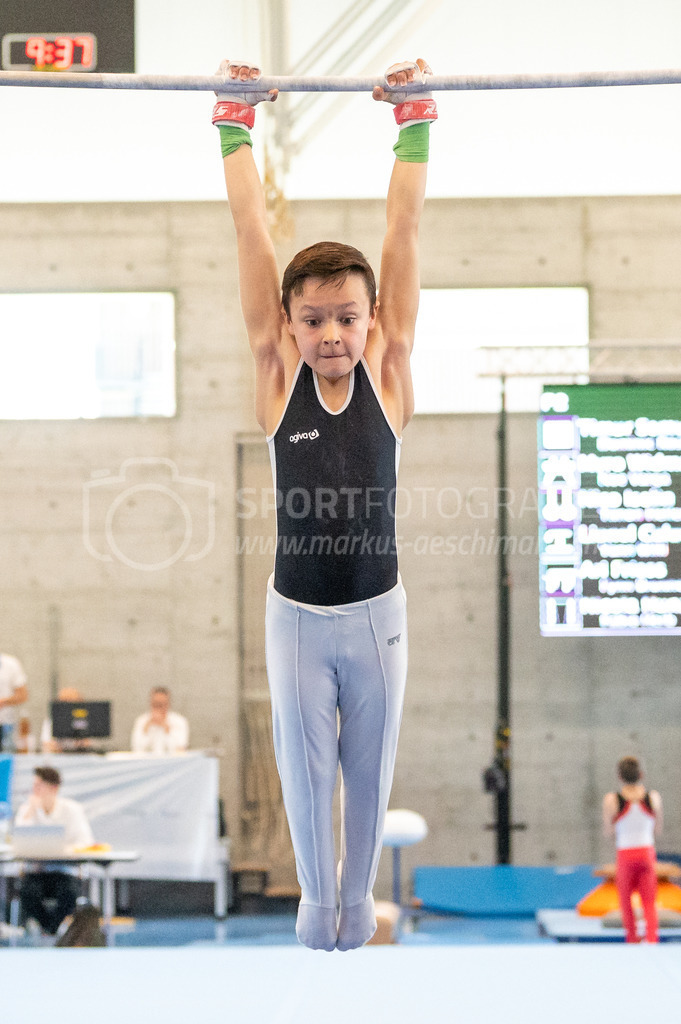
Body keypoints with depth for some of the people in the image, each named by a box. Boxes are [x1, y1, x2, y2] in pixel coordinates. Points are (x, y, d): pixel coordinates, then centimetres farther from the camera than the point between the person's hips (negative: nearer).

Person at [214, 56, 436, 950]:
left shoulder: (387, 372, -8)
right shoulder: (278, 376, -9)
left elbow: (405, 227, -10)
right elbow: (250, 228, -10)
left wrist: (415, 117, -11)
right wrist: (236, 121, -10)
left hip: (376, 611, 0)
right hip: (296, 613, 0)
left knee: (370, 769, 13)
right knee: (304, 766, 12)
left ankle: (358, 894, 35)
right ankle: (315, 895, 34)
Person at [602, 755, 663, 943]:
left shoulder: (612, 800, -11)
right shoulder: (653, 798, -5)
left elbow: (608, 831, -3)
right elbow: (658, 830, 4)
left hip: (625, 854, -1)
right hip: (647, 853, 1)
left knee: (625, 901, 15)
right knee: (649, 902, 6)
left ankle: (632, 940, 23)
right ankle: (651, 936, -14)